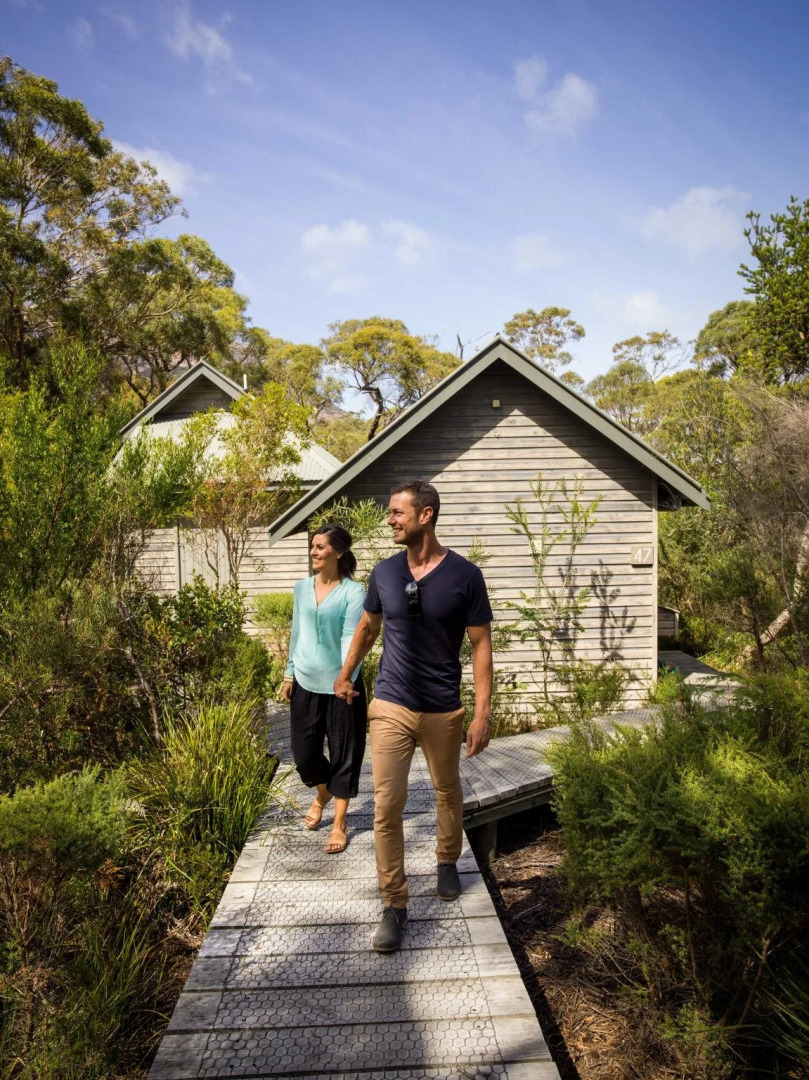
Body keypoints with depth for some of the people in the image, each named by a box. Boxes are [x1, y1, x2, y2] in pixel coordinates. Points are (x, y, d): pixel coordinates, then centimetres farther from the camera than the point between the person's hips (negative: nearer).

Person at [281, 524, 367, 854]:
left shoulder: (353, 591, -12)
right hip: (305, 683, 5)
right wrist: (289, 673, 12)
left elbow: (351, 637, -21)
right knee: (304, 754, 11)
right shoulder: (302, 587, 5)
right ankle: (322, 794, 44)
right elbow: (296, 633, 13)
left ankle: (339, 824, 23)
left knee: (344, 754, 6)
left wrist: (348, 678, -32)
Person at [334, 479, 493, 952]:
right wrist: (346, 675, 23)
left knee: (448, 793, 19)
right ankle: (394, 905, 12)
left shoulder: (465, 575, -12)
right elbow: (368, 627, 15)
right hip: (391, 706, 1)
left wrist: (483, 713, -13)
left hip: (444, 710, -1)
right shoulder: (384, 572, -2)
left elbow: (481, 644, -9)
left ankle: (448, 862, 46)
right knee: (387, 806, -2)